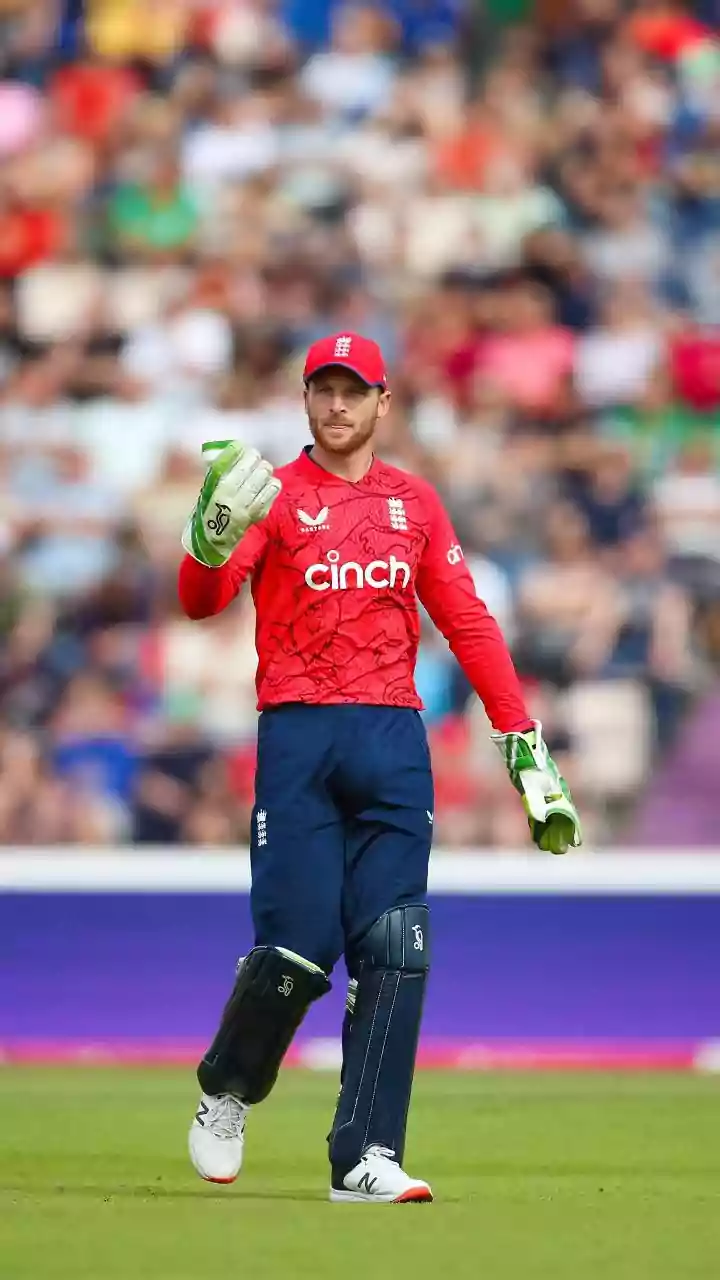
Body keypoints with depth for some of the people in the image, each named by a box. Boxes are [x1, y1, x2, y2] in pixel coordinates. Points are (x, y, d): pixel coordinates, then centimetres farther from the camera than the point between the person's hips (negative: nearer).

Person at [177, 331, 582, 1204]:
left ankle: (366, 1158, -5)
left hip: (394, 740, 3)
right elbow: (201, 600, -10)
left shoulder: (415, 503, 16)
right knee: (297, 948, -9)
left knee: (394, 950, -6)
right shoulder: (274, 496, 4)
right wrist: (212, 540, -32)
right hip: (299, 738, -3)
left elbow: (467, 624, 15)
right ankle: (226, 1093, 19)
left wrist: (522, 741, 7)